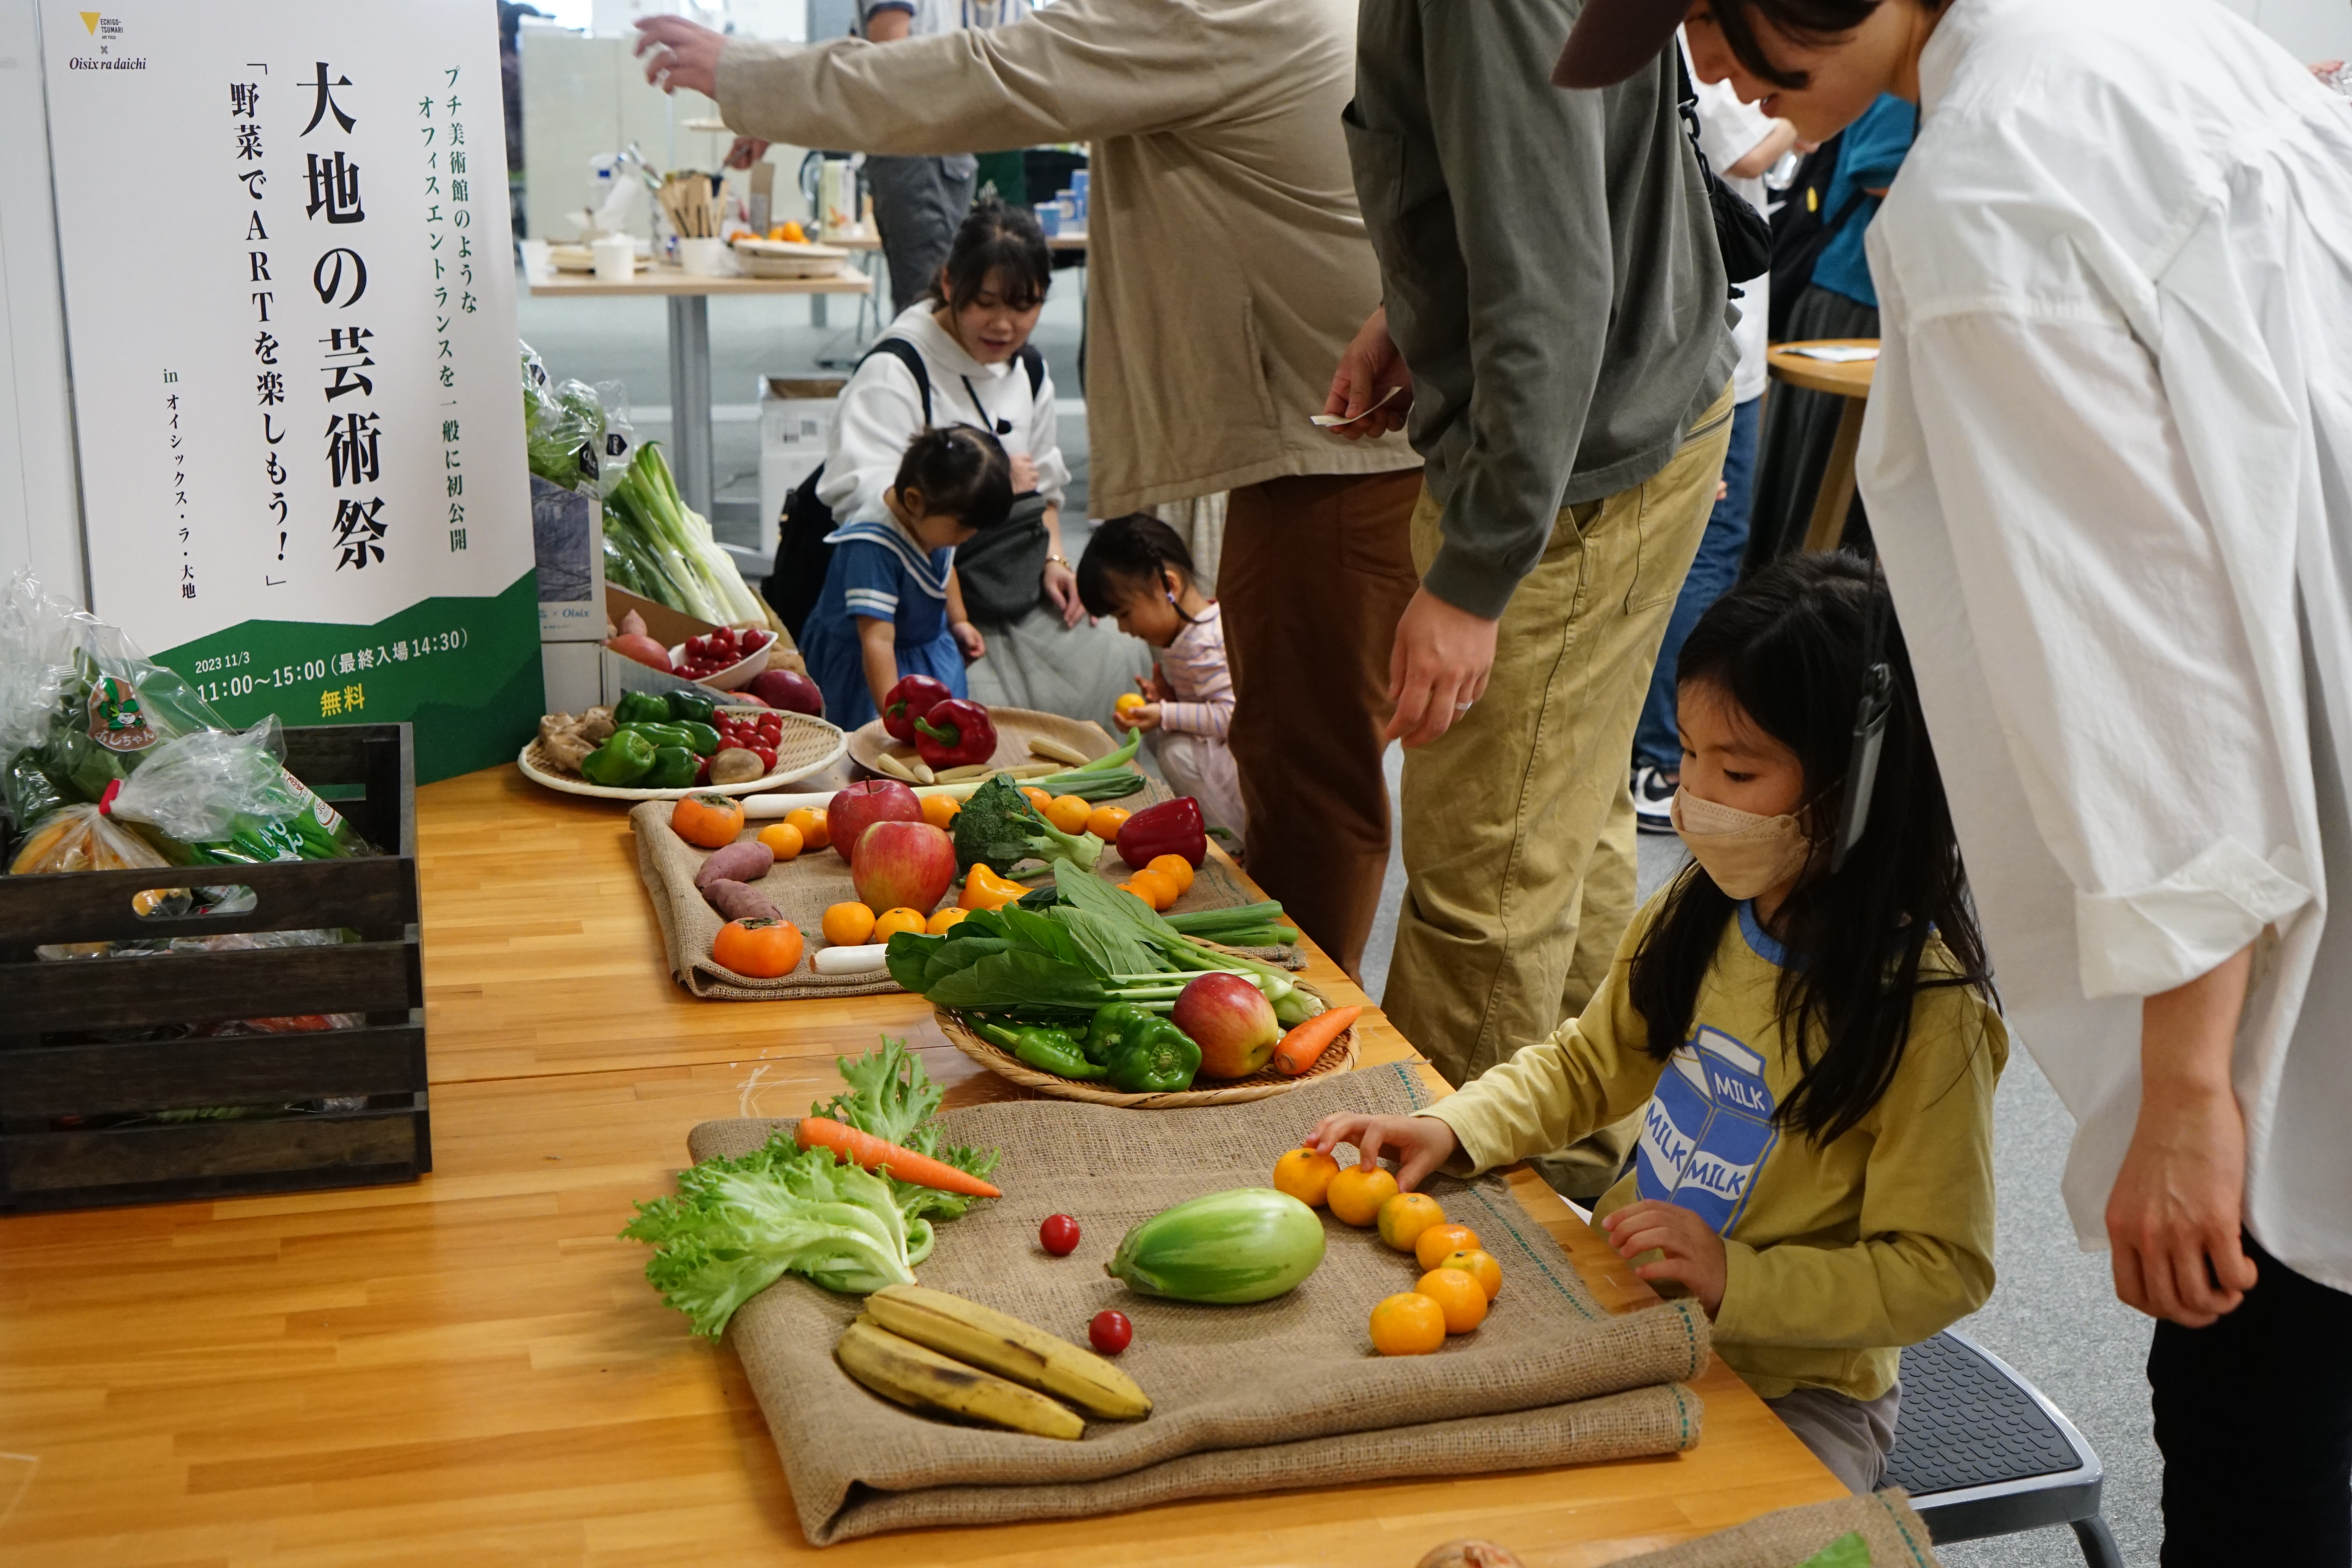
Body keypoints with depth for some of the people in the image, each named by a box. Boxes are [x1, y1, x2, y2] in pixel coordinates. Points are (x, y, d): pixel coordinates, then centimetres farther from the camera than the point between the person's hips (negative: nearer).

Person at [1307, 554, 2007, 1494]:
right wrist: (1450, 1129, -2)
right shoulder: (1694, 921, 0)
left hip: (1796, 1393, -6)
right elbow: (1586, 1065, 15)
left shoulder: (1924, 1007, -21)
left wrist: (1737, 1278, -27)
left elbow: (1941, 1273, -17)